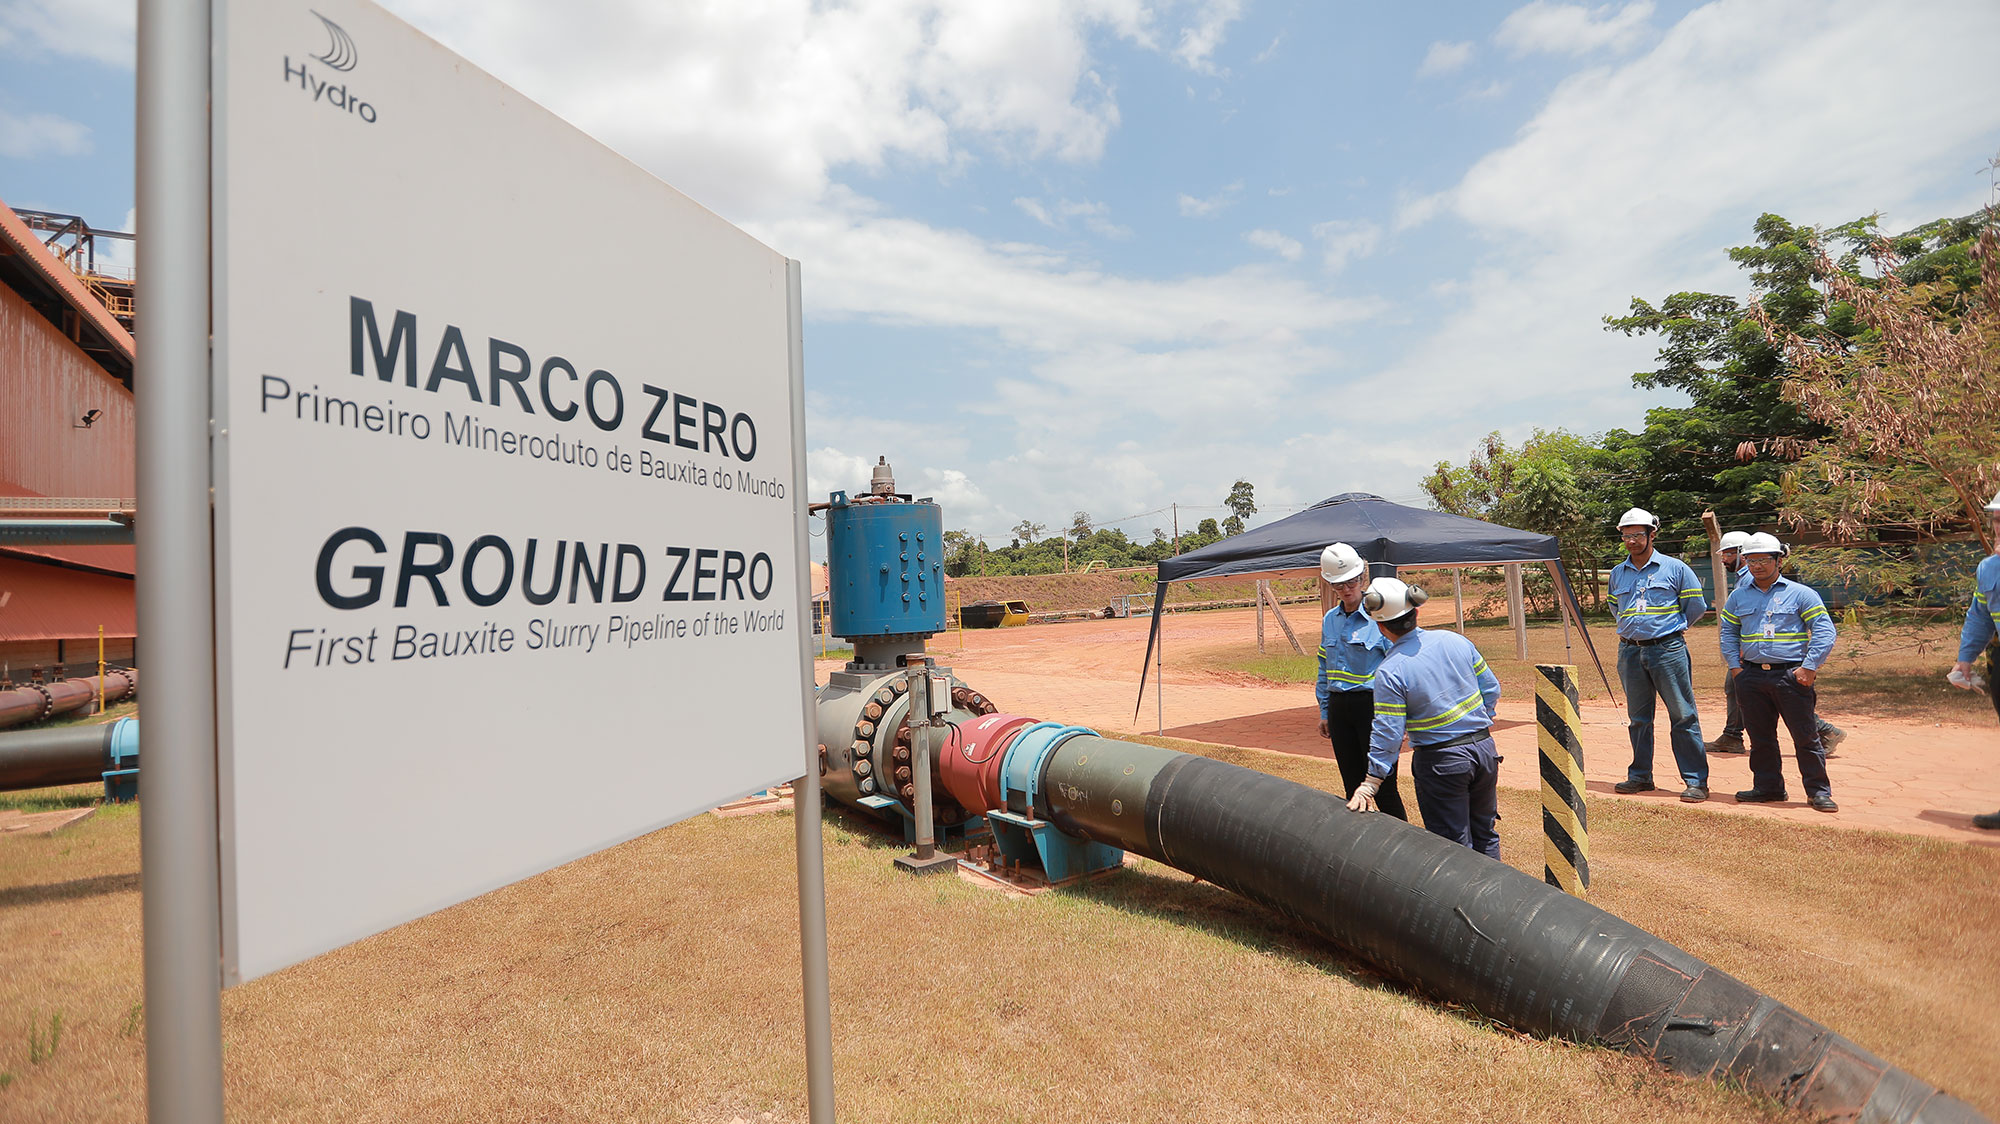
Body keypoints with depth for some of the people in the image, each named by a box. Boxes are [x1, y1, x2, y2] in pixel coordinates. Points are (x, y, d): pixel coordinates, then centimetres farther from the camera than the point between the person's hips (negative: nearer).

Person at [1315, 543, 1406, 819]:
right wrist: (1325, 712, 16)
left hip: (1372, 704, -6)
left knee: (1383, 787, -3)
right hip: (1339, 708, 6)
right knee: (1353, 787, 13)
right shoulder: (1330, 620, 10)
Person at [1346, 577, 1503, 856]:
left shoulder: (1389, 672, -19)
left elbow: (1388, 734, -19)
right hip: (1484, 748, 6)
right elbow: (1491, 689, 6)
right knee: (1485, 834, 23)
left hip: (1441, 762, -6)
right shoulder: (1454, 640, -3)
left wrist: (1370, 784, -13)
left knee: (1455, 844, 9)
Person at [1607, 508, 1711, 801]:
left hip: (1668, 649, -4)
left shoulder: (1674, 568, 0)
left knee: (1683, 716, -2)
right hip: (1630, 652, 4)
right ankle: (1640, 776, 18)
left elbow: (1696, 606, 6)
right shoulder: (1617, 573, 11)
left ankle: (1696, 781, 3)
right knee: (1638, 718, 10)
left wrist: (1670, 626, 11)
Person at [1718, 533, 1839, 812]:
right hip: (1751, 677, 3)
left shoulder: (1801, 594, 2)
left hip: (1791, 675, -3)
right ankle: (1768, 787, 19)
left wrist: (1809, 667, -10)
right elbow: (1728, 632, 19)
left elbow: (1824, 631, -2)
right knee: (1760, 736, 9)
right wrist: (1735, 666, 7)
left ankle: (1819, 791, 9)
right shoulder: (1738, 597, 12)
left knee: (1805, 735, -2)